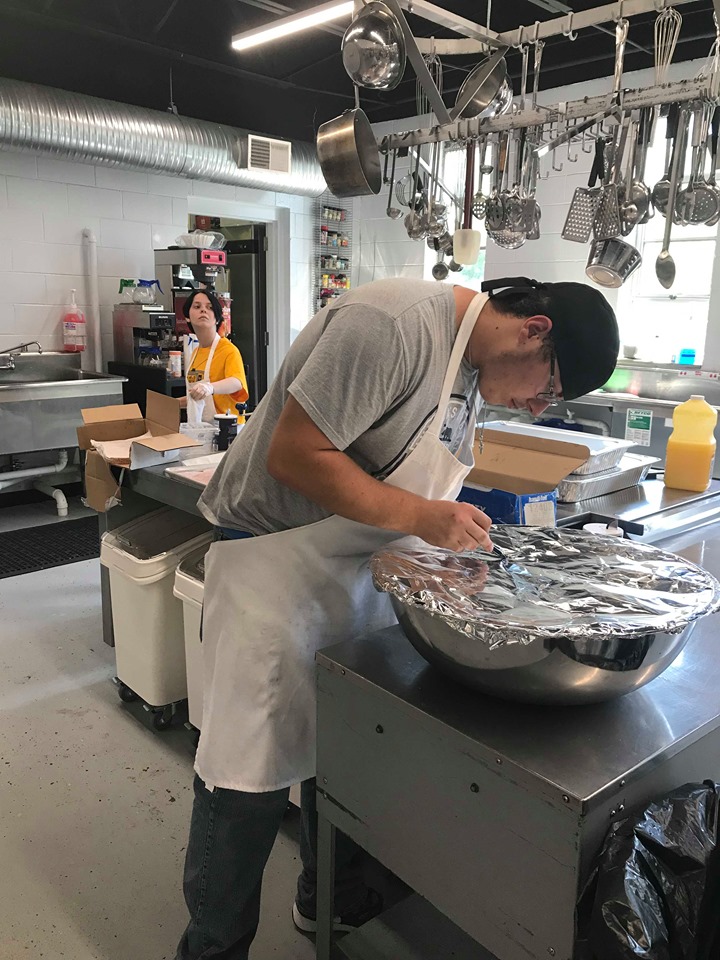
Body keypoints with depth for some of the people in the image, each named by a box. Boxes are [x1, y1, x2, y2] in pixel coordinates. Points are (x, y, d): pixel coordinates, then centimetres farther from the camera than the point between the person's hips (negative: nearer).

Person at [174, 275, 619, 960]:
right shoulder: (393, 322, -24)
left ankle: (332, 900, 42)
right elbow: (295, 454, -25)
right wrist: (420, 516, -23)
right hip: (276, 563, -8)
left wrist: (462, 534, 0)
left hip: (361, 565, 9)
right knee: (251, 774, 1)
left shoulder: (472, 363, 7)